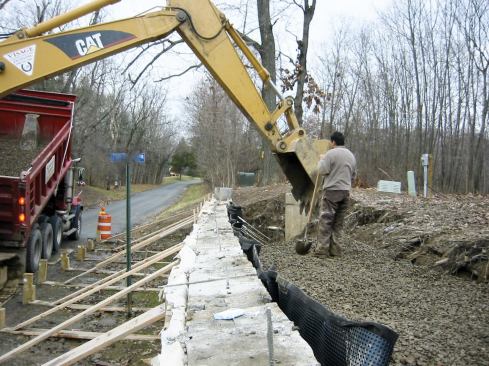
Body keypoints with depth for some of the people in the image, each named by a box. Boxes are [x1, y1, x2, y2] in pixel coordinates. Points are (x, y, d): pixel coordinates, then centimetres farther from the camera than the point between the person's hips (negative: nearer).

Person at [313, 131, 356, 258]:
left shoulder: (331, 153, -7)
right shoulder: (351, 155, 16)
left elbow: (322, 170, -12)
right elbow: (353, 175, 19)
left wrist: (321, 160, 6)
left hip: (332, 190, -7)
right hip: (346, 192, 7)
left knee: (325, 220, -5)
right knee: (338, 222, 10)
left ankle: (322, 249, -8)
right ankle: (334, 249, 10)